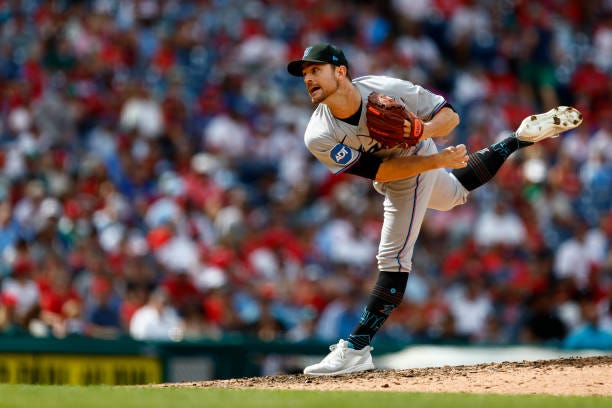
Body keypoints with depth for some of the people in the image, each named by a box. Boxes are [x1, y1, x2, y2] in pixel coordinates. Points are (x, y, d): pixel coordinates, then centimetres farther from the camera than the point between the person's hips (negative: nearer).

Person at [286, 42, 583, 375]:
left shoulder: (387, 89, -34)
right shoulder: (319, 138, -29)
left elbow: (449, 114, -21)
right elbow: (378, 170, -27)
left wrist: (426, 129, -44)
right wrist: (440, 160, -36)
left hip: (417, 169, -4)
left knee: (393, 258, -10)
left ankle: (356, 348, -4)